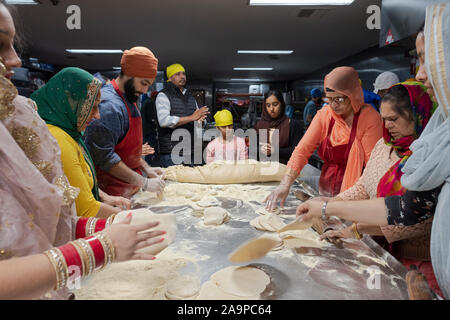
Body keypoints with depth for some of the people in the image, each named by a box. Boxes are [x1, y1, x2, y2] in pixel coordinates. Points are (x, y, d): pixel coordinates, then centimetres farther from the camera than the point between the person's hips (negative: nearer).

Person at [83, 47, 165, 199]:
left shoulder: (129, 100, 11)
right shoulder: (109, 105, -21)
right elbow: (105, 157, -26)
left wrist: (146, 168, 9)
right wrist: (144, 182, -23)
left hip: (129, 186, 9)